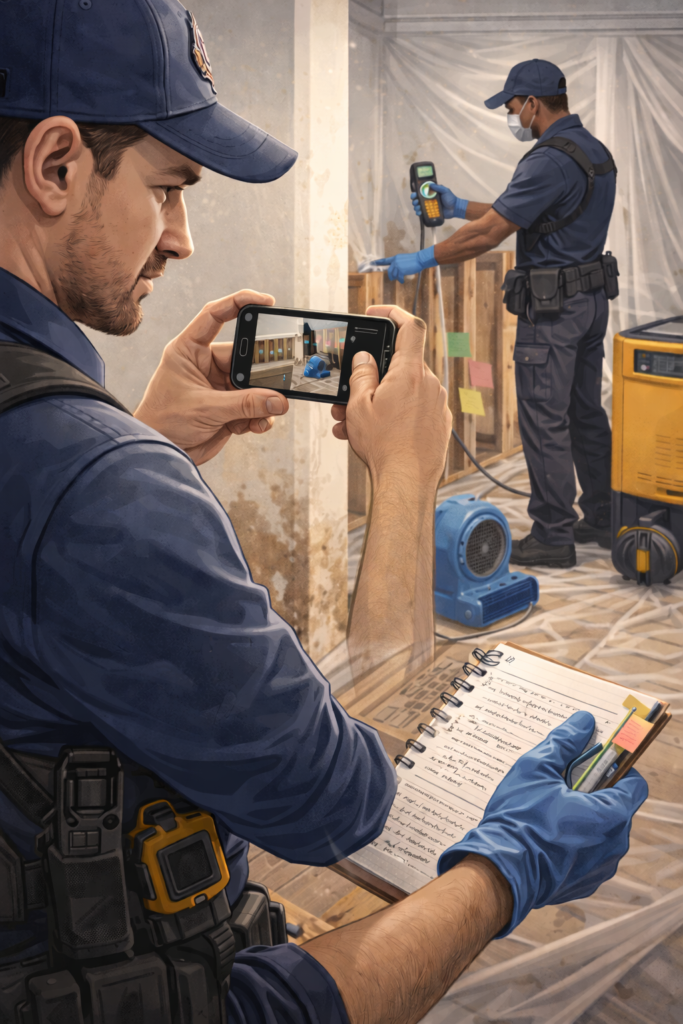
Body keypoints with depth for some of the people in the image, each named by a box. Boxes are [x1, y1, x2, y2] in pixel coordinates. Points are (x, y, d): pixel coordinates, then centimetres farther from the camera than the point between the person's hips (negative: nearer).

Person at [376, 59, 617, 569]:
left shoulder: (551, 160, -20)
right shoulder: (595, 150, 13)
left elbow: (490, 233, -21)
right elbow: (519, 216, 19)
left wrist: (422, 259, -11)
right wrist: (458, 207, 18)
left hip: (552, 308, -10)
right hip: (592, 297, 10)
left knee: (545, 422, -2)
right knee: (586, 413, 16)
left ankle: (553, 536, 4)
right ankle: (604, 518, 25)